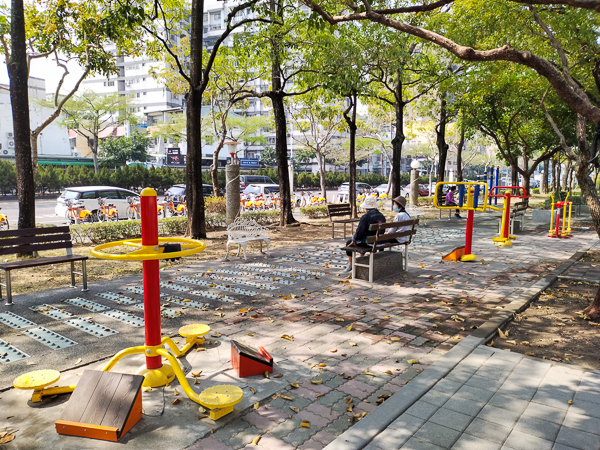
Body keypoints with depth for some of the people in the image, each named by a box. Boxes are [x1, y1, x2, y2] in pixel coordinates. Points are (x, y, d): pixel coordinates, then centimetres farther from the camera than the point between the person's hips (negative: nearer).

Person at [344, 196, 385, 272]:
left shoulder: (366, 217, -21)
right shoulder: (382, 216, 2)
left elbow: (359, 231, -20)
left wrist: (354, 239, -1)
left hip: (369, 243, -7)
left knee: (349, 242, 16)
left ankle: (350, 264, 24)